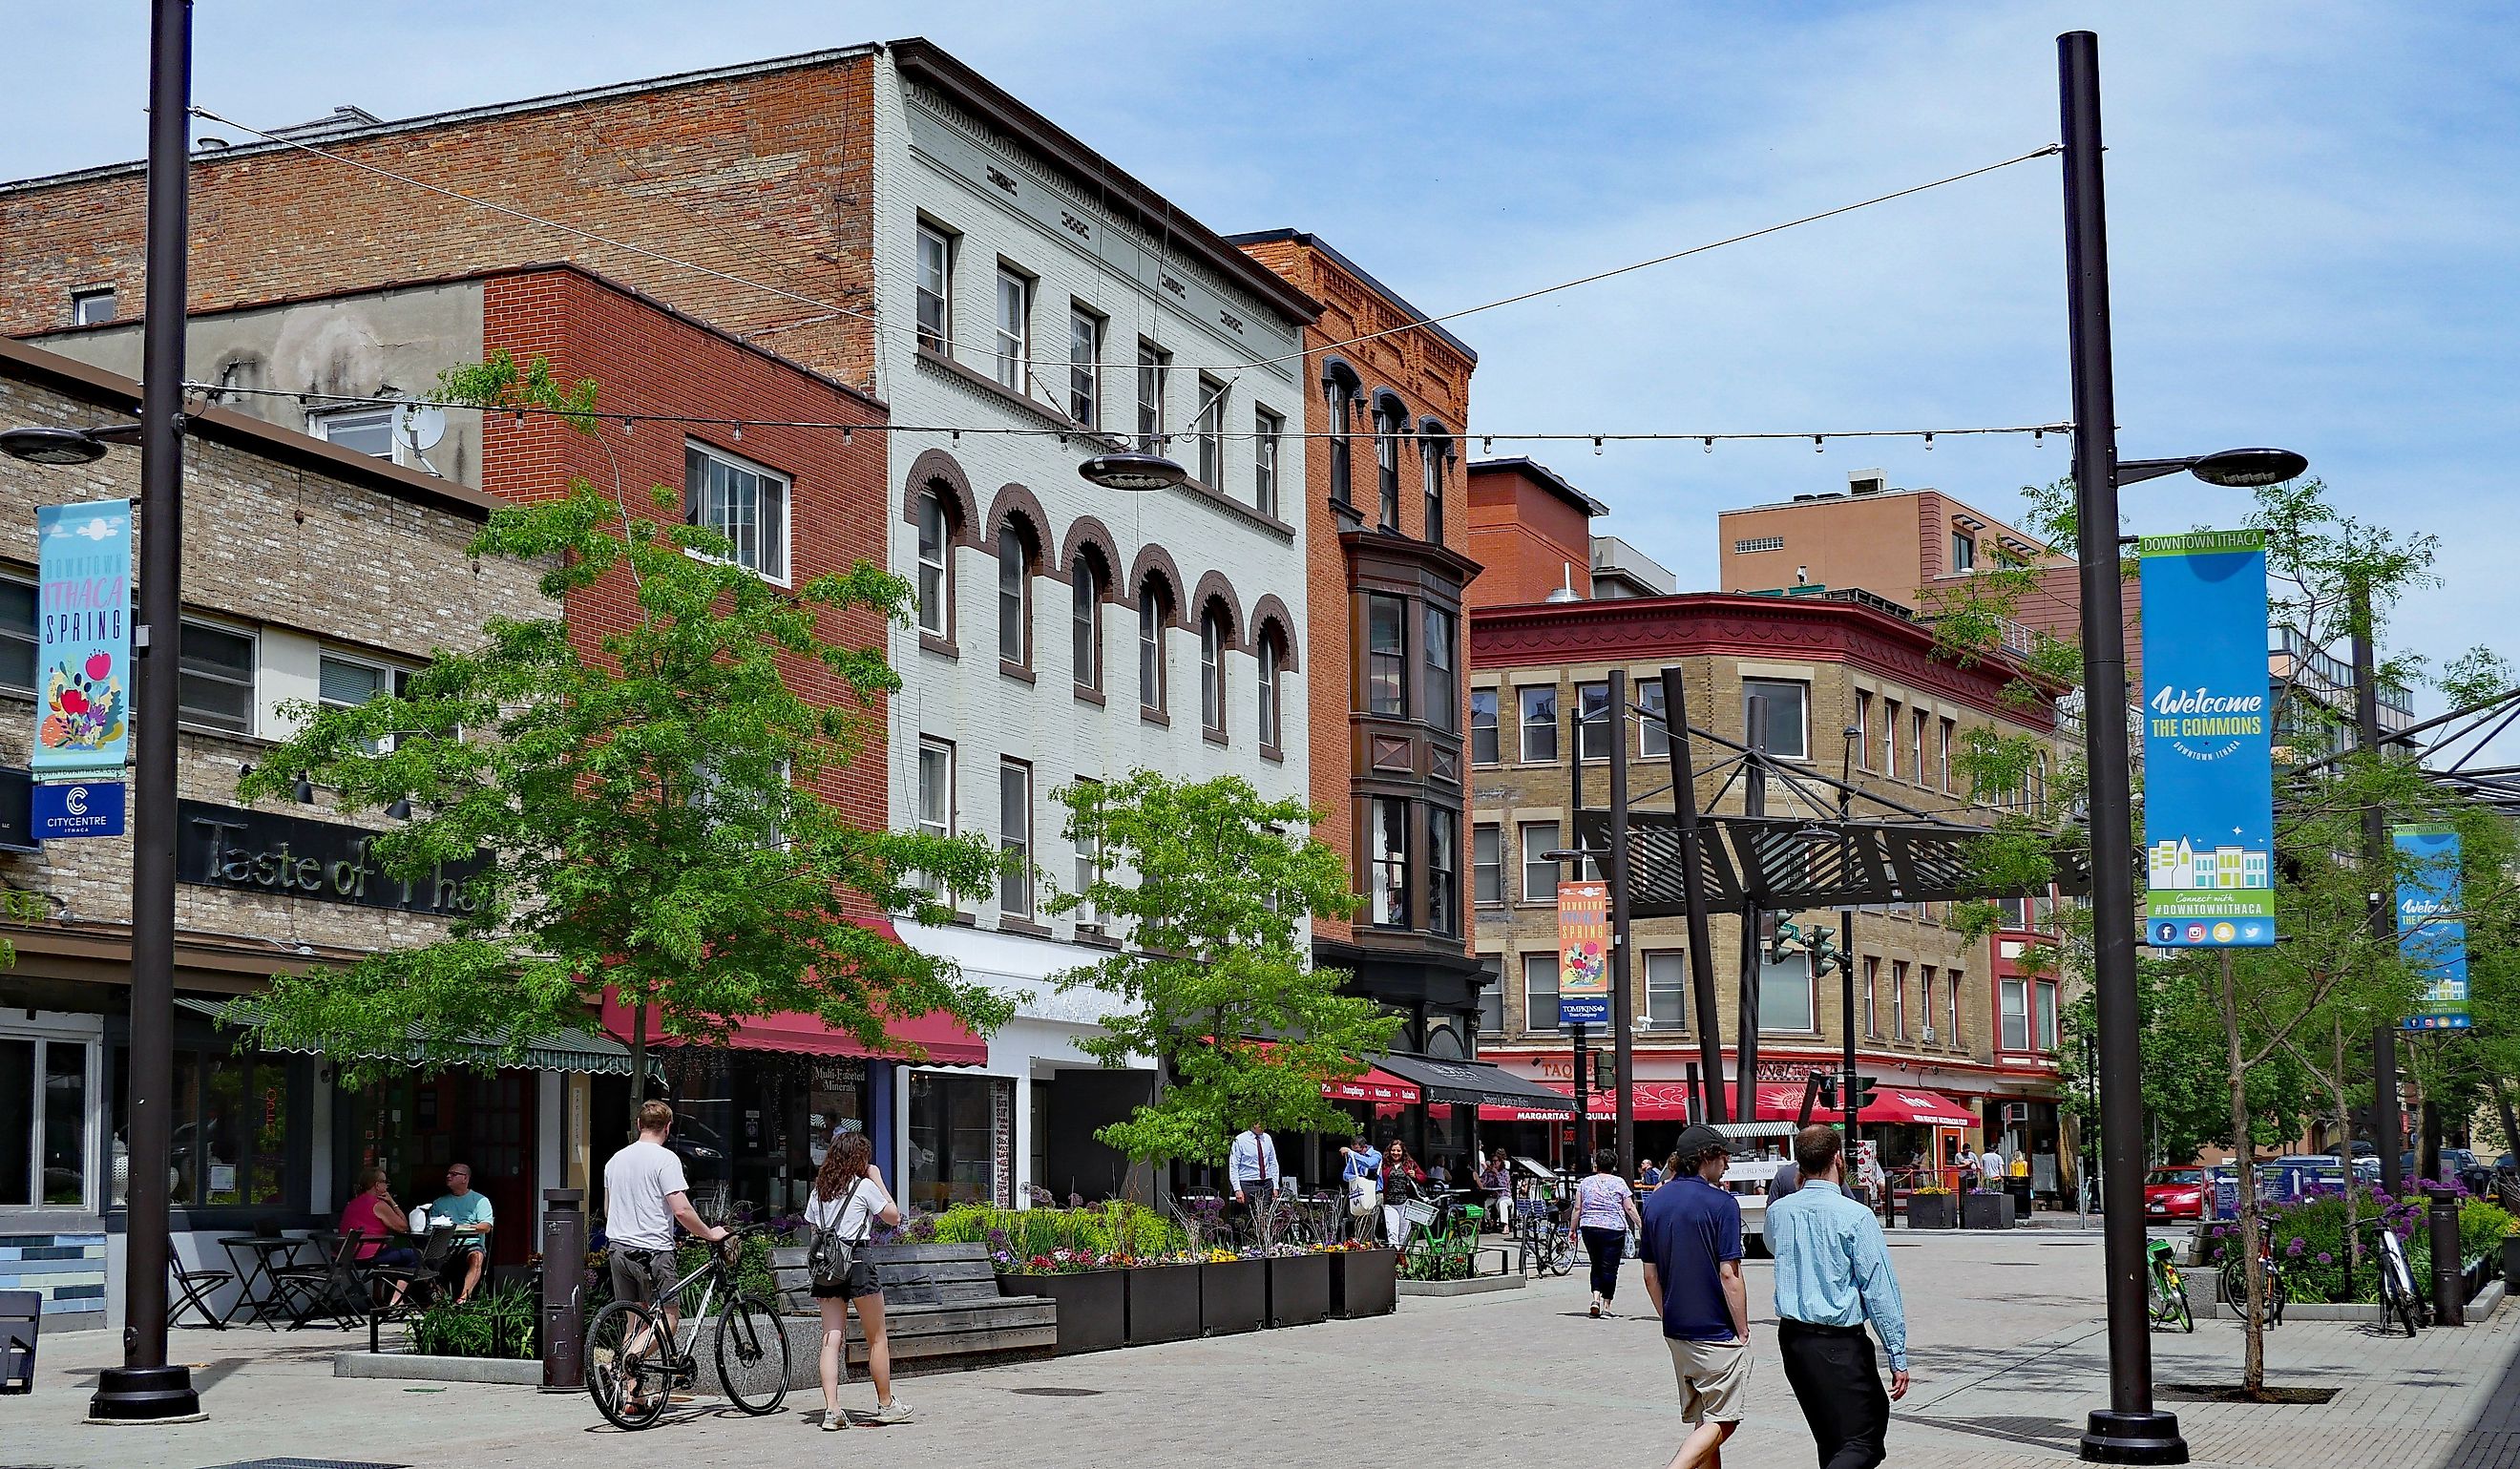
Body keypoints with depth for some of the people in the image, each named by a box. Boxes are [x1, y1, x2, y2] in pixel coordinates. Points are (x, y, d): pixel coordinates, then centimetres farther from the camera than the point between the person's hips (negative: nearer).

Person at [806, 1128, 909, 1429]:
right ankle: (886, 1405, 17)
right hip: (857, 1265, -5)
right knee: (878, 1339, 9)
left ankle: (831, 1409, -10)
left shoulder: (819, 1190, 13)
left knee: (831, 1339, 1)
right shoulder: (864, 1186, -3)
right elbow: (894, 1216, 7)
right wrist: (878, 1180, 12)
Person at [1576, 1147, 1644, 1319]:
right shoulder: (1619, 1183, 1)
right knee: (1609, 1268, 2)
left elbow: (1578, 1208, 6)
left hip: (1589, 1228, 3)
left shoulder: (1586, 1182, 7)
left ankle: (1596, 1298, -2)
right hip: (1614, 1228, -3)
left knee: (1596, 1265, 14)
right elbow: (1630, 1208, -1)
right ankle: (1606, 1305, 2)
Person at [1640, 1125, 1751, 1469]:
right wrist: (1743, 1331, -8)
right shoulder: (1722, 1203, -14)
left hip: (1676, 1334, 7)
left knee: (1702, 1421, 16)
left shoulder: (1655, 1202, 7)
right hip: (1718, 1335, -7)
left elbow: (1650, 1275, 10)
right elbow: (1729, 1275, -17)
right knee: (1720, 1422, -1)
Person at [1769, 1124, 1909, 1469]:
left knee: (1832, 1441, 21)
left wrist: (1802, 1187, 26)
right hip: (1840, 1343, -7)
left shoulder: (1777, 1211, 2)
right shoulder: (1855, 1216, -14)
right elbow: (1880, 1290, -13)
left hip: (1791, 1335, 7)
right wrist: (1898, 1358, -9)